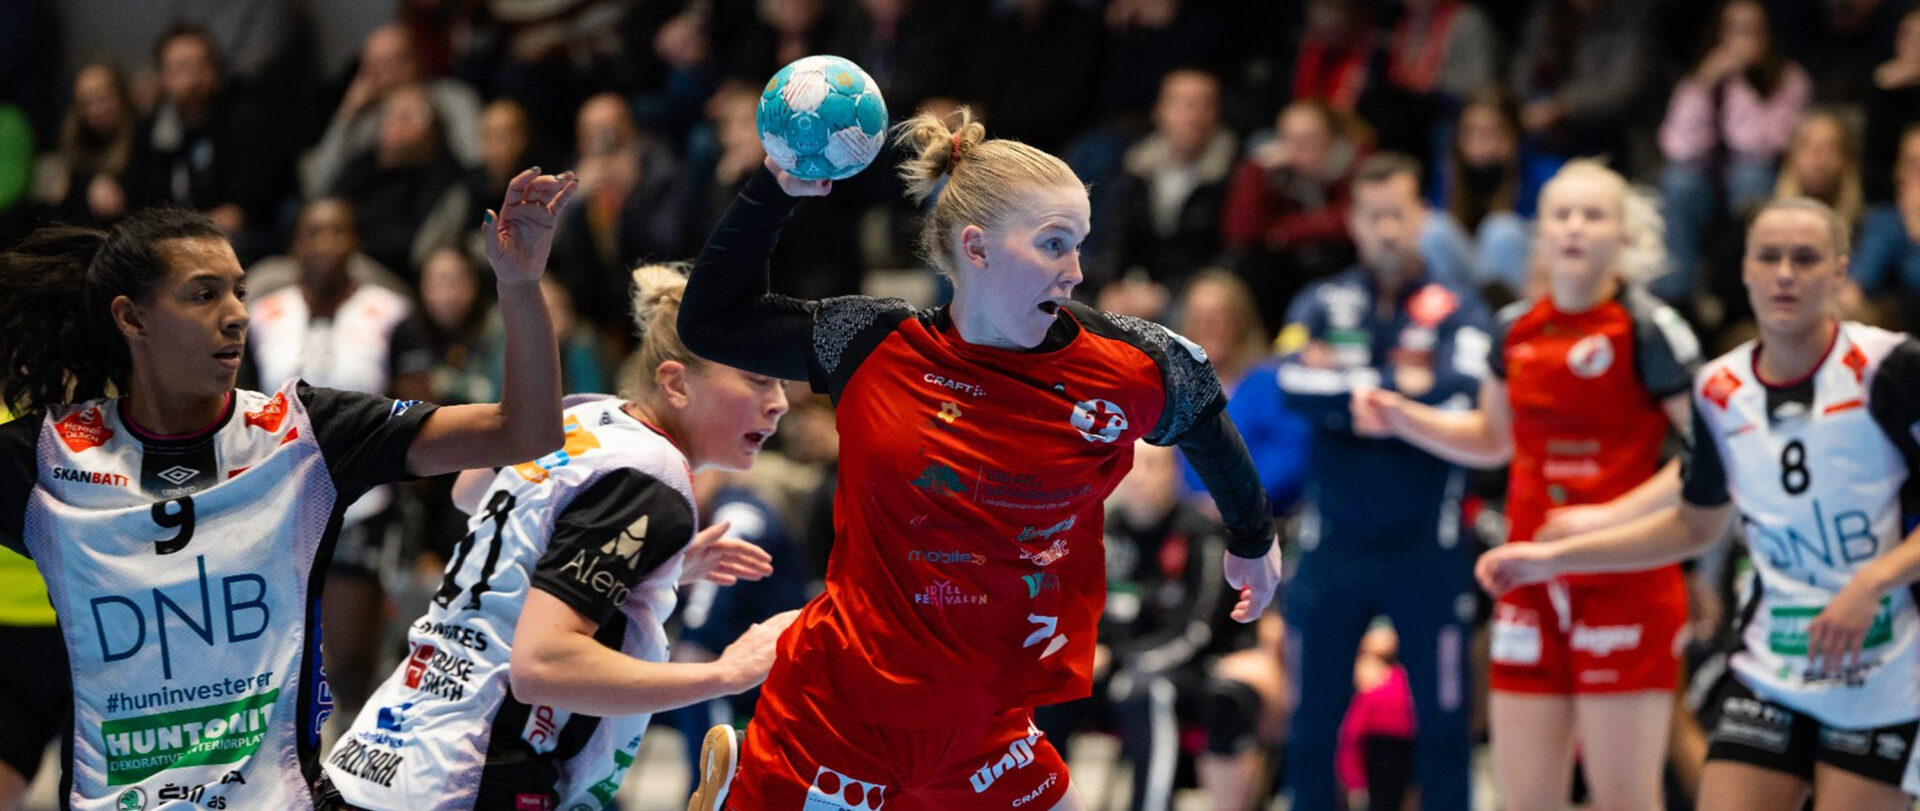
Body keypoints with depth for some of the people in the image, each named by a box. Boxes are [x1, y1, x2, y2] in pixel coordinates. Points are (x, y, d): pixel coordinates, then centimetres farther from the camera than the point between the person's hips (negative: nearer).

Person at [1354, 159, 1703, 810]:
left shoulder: (1648, 329, -8)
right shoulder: (1516, 330, 9)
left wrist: (1613, 516, -19)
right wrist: (1403, 418, 11)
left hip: (1626, 583, -5)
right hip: (1532, 584, 5)